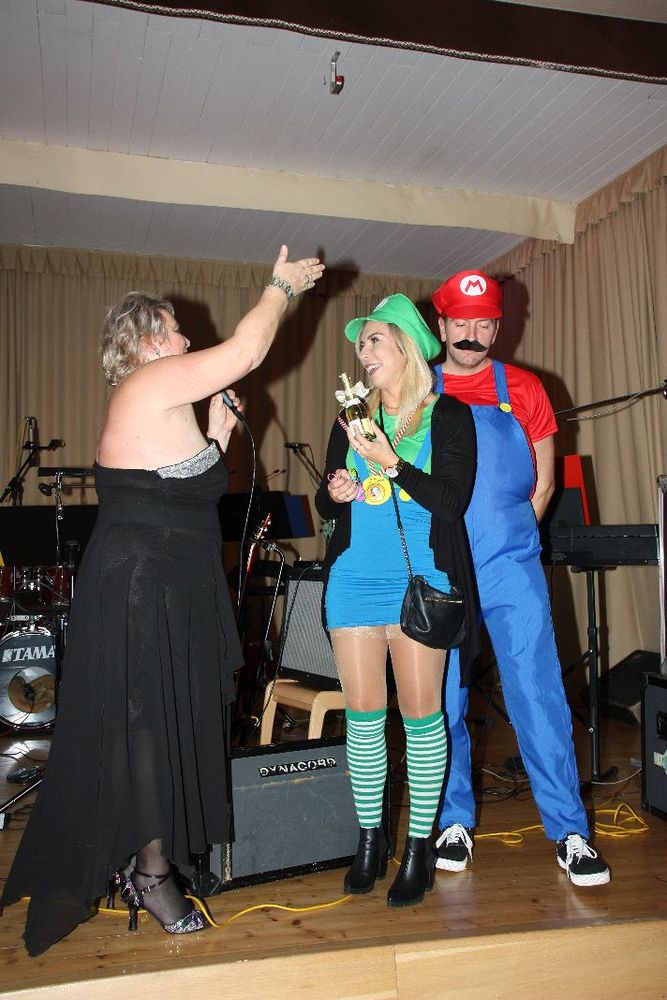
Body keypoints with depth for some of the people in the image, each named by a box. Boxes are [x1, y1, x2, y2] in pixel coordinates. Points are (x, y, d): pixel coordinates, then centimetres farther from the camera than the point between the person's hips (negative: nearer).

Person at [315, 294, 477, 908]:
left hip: (419, 579, -3)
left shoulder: (447, 415, 2)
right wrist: (335, 493, -4)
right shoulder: (352, 420, 15)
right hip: (354, 579, 4)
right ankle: (370, 840, 22)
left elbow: (453, 498, -8)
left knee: (421, 713, 0)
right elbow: (325, 501, 18)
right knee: (363, 713, 7)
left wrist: (390, 462, -17)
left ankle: (419, 847, 15)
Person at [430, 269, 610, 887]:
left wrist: (507, 535, 4)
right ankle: (455, 821, 23)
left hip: (512, 569, 0)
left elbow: (543, 480, 12)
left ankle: (569, 832, 11)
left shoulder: (522, 390, 8)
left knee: (538, 694, -2)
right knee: (443, 701, 7)